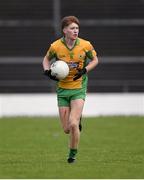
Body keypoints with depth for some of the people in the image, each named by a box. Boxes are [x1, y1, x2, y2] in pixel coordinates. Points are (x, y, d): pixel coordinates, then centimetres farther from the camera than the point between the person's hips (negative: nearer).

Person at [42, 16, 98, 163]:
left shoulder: (85, 45, -9)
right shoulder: (55, 46, -8)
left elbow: (95, 59, 8)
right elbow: (46, 59, 12)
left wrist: (85, 70, -10)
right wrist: (47, 71, -8)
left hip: (79, 88, -2)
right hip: (62, 89, 2)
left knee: (73, 124, -17)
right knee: (67, 130, 3)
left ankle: (73, 154, 4)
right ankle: (78, 119, 40)